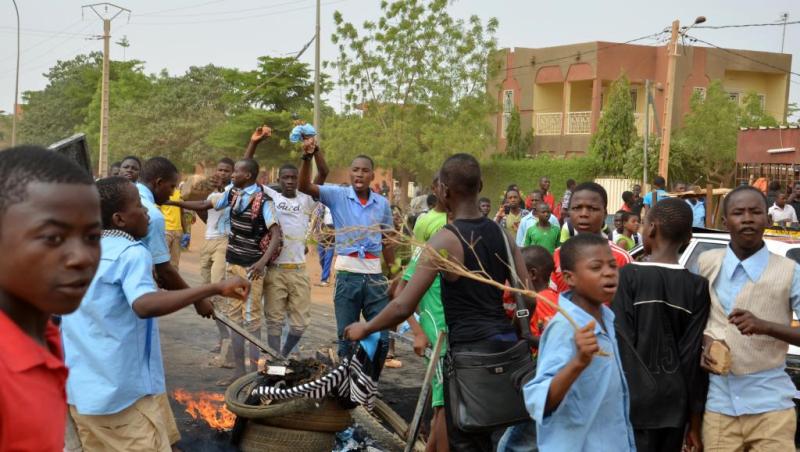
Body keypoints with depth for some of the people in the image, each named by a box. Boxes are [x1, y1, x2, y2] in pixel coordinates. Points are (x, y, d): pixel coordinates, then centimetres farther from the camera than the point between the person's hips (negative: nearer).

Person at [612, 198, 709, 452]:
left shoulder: (629, 276, -8)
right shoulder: (698, 287, 1)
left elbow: (621, 343, -10)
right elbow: (694, 355, 0)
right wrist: (694, 421, 7)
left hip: (636, 399, -4)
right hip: (675, 403, 4)